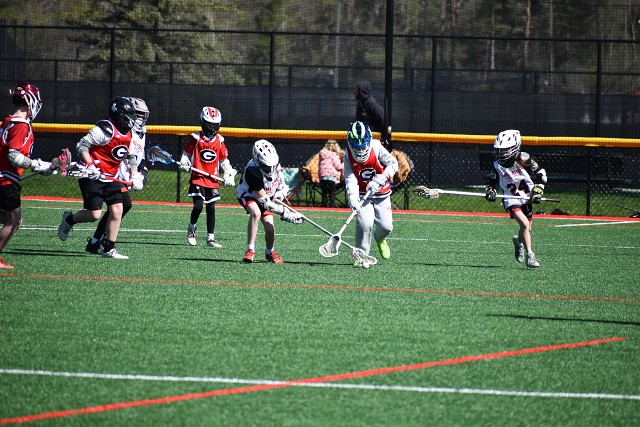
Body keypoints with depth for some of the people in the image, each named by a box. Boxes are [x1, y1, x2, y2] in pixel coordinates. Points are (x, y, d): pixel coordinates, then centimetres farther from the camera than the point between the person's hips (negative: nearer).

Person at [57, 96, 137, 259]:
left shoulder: (128, 135, 10)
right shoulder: (106, 129, -17)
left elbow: (125, 157, 24)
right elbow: (82, 146, -16)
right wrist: (90, 167, -26)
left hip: (110, 178, 8)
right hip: (92, 177, -8)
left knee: (117, 209, -3)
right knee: (94, 214, -13)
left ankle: (109, 249, 6)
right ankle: (69, 219, 18)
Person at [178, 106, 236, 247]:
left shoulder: (219, 141, 9)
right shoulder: (196, 138, -1)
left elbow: (224, 160, 18)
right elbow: (186, 153, 8)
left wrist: (229, 174, 9)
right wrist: (184, 163, -12)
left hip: (213, 180, 3)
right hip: (197, 178, -3)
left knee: (211, 208, 3)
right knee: (198, 206, -14)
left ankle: (211, 237, 8)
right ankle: (192, 228, 14)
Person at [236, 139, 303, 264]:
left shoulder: (274, 163, -19)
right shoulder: (252, 172, -37)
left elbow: (282, 183, 7)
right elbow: (264, 201, -35)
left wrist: (281, 193, -13)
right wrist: (285, 213, -36)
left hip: (268, 195, 5)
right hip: (247, 194, -5)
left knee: (270, 229, -7)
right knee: (256, 213, -36)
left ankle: (270, 252, 24)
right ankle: (250, 251, -30)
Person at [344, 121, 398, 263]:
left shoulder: (376, 148, -16)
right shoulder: (349, 156, -13)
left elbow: (393, 164, -12)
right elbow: (350, 179, -20)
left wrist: (379, 180, -23)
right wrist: (353, 198, -36)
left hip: (382, 194, 1)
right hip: (362, 195, -1)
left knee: (386, 226, -4)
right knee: (365, 223, -21)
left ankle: (380, 239, 34)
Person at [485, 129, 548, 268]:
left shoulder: (523, 159, -13)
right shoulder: (497, 165, -6)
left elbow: (541, 174, -4)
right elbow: (492, 181, 9)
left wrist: (538, 191, -12)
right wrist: (490, 191, -11)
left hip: (526, 198, 1)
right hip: (511, 200, -1)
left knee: (526, 229, 11)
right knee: (525, 224, -24)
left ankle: (518, 241, 48)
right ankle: (529, 255, -18)